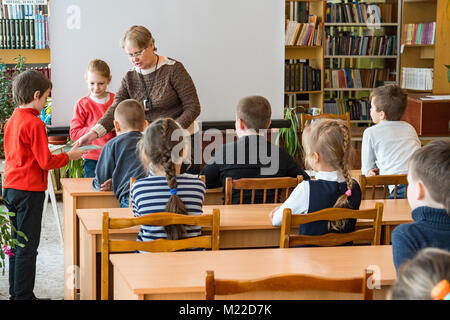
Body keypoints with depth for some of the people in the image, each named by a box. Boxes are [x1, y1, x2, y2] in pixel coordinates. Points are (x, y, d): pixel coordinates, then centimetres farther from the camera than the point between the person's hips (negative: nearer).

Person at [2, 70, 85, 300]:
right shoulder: (34, 123, -16)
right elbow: (46, 162, -16)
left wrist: (55, 154, 17)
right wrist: (69, 156, -1)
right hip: (29, 190, -9)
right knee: (28, 247, -3)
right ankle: (23, 296, 1)